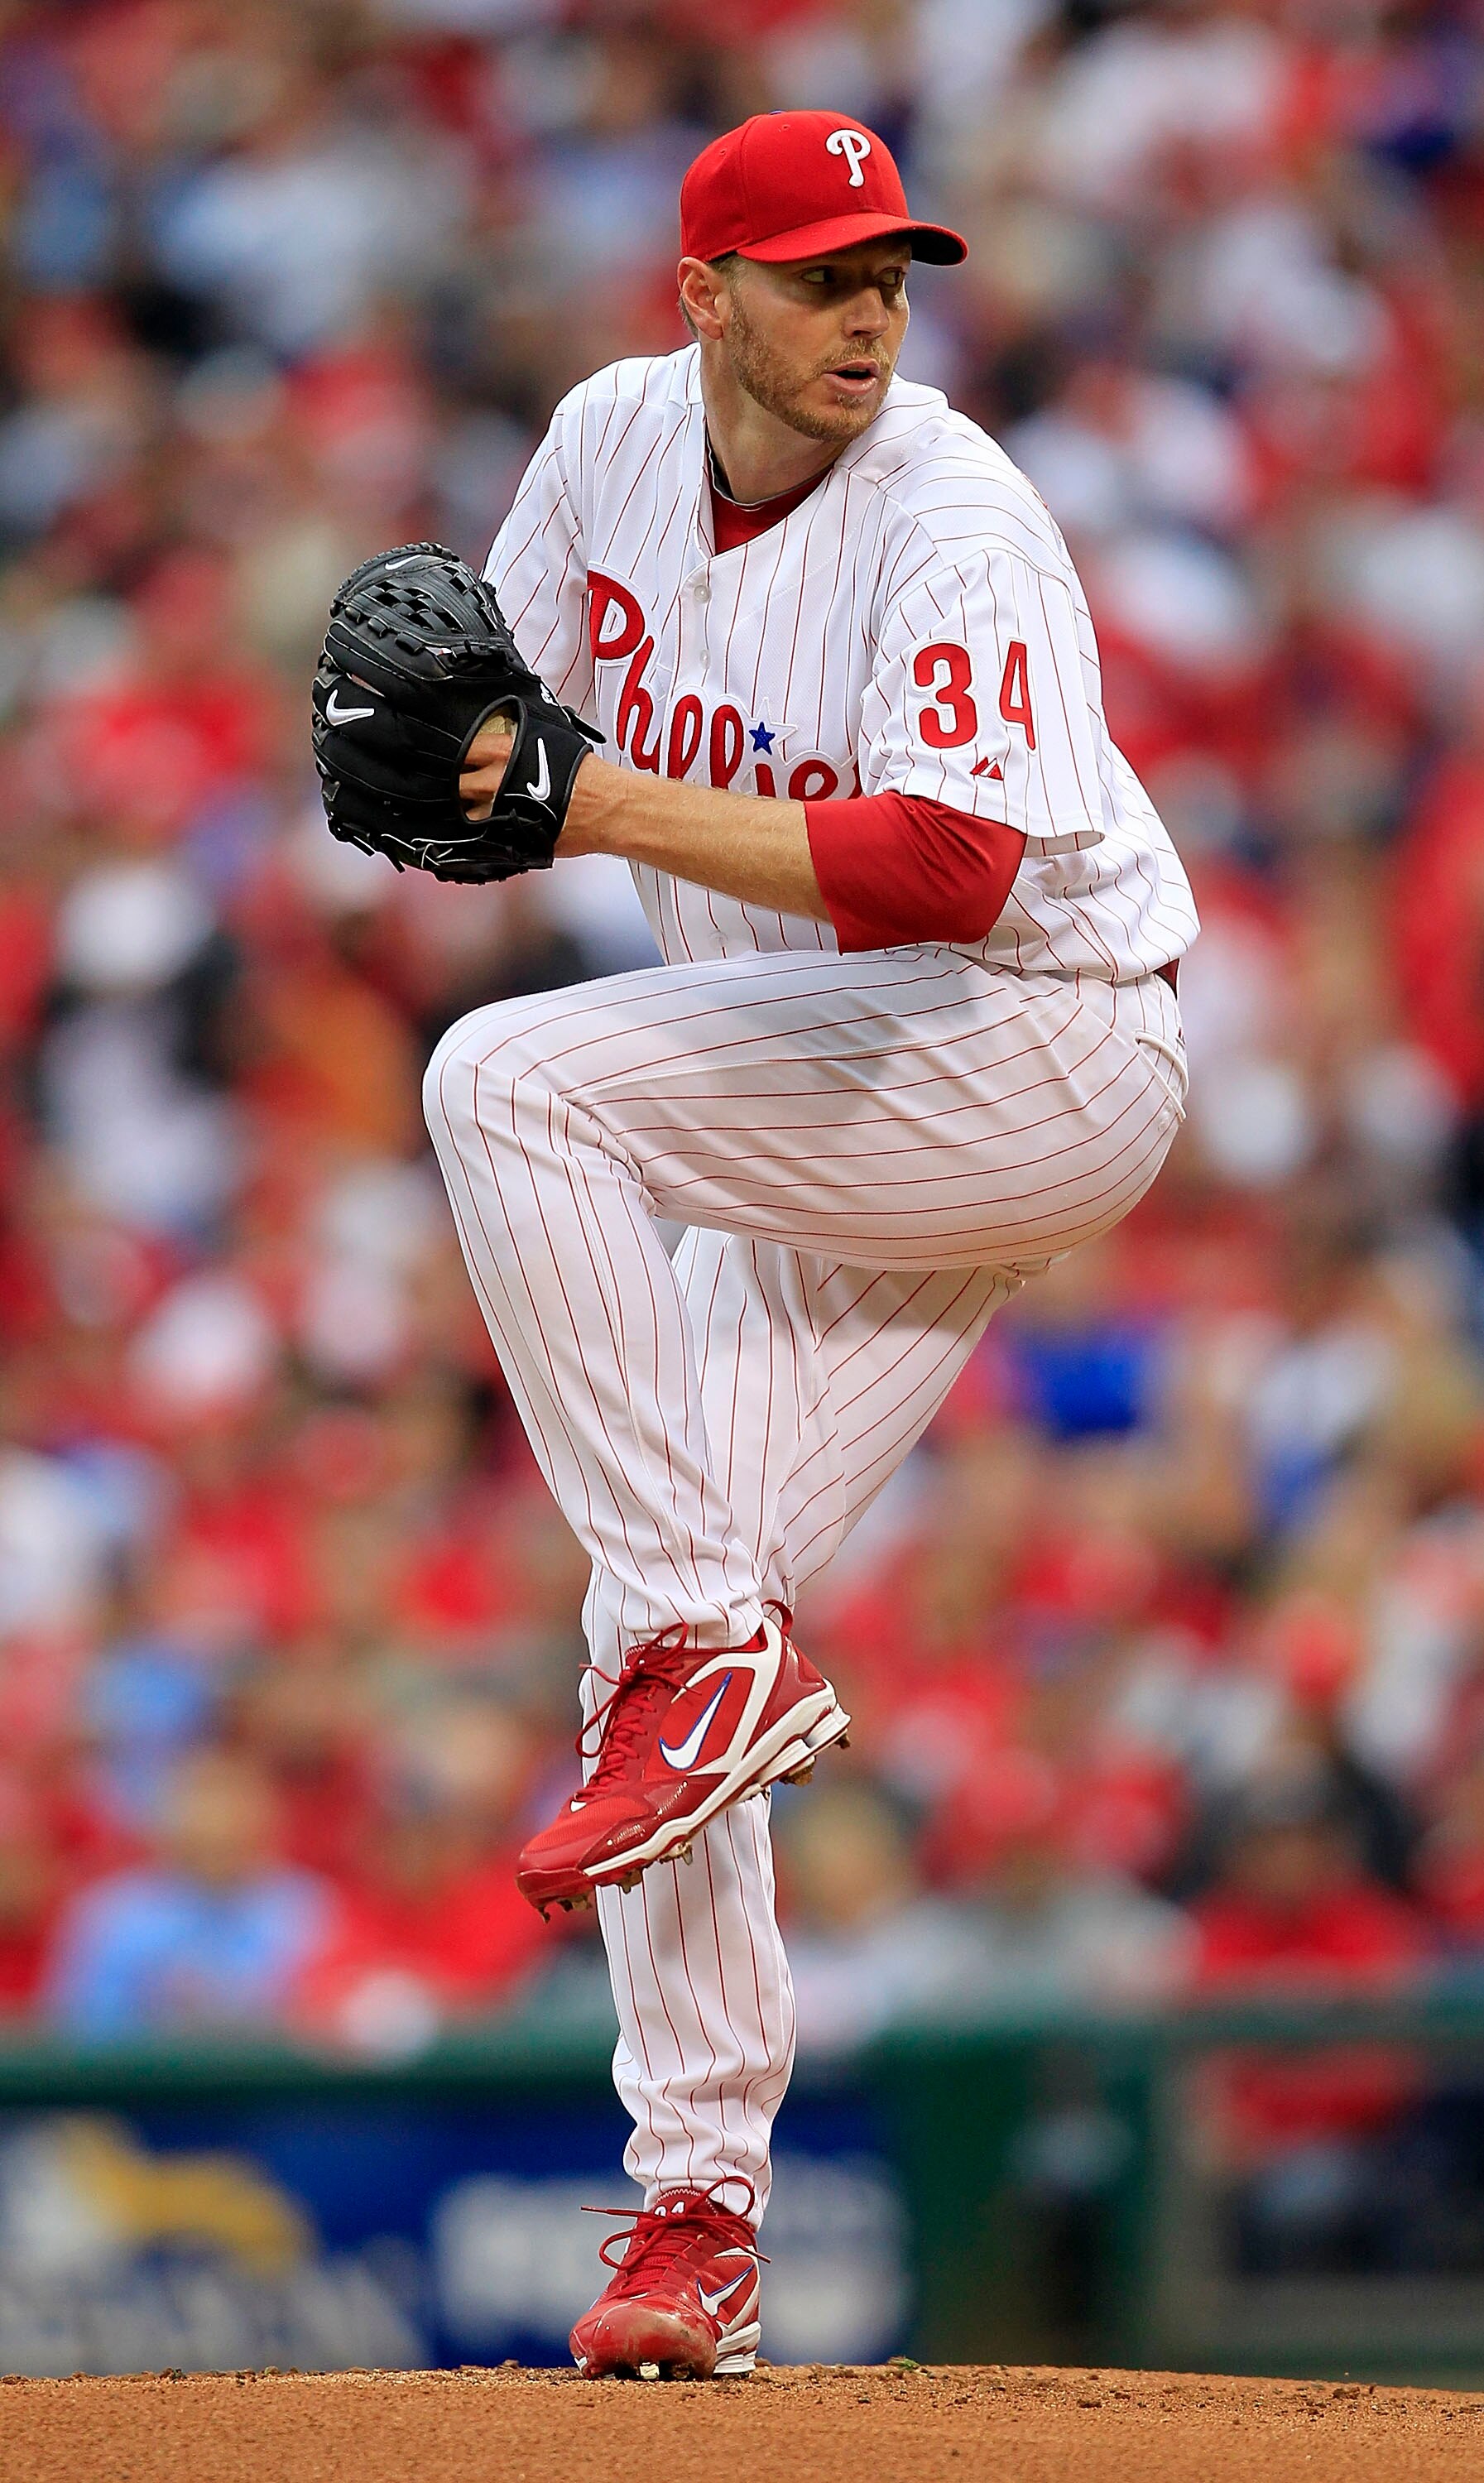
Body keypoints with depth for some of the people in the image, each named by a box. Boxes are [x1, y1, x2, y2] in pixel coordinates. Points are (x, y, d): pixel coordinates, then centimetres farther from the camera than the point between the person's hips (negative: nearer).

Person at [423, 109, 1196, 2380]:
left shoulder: (951, 525, -21)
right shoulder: (614, 440, 1)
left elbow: (950, 868, -33)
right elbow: (519, 725, 14)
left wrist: (618, 810, -33)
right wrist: (454, 759, -11)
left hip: (1048, 1046, -8)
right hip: (820, 1108, 8)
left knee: (509, 1082, -27)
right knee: (663, 1631, 1)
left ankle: (712, 1647, -24)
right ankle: (699, 2212, 6)